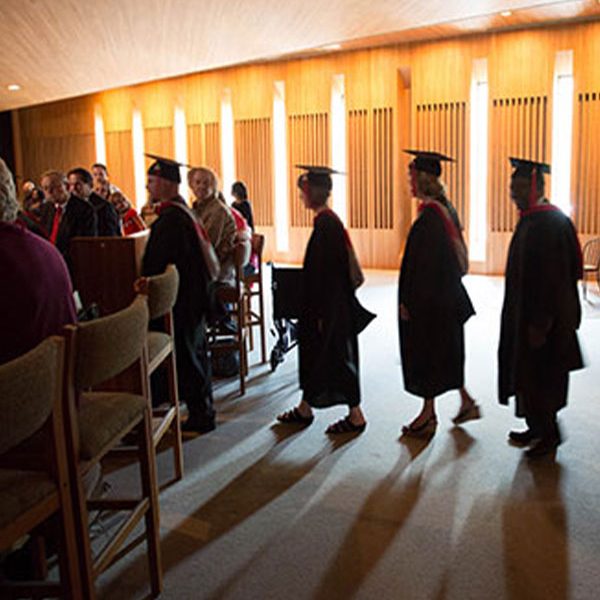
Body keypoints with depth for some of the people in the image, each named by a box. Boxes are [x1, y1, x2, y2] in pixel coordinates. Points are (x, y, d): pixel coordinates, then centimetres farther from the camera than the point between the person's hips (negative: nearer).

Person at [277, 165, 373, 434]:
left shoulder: (326, 223, -19)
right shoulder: (326, 220, 9)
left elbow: (327, 271, -22)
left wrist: (321, 313, -19)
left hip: (331, 307, -10)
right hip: (327, 304, 10)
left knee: (336, 357, 1)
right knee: (313, 351, 16)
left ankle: (355, 416, 13)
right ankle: (304, 409, 29)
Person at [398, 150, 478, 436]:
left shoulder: (429, 216, -21)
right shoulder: (445, 210, 9)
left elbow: (420, 265, -22)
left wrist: (407, 301, -17)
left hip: (428, 298, -10)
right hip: (446, 294, 10)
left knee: (426, 354, 3)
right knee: (445, 353, 19)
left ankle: (428, 414, 16)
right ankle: (466, 402, 28)